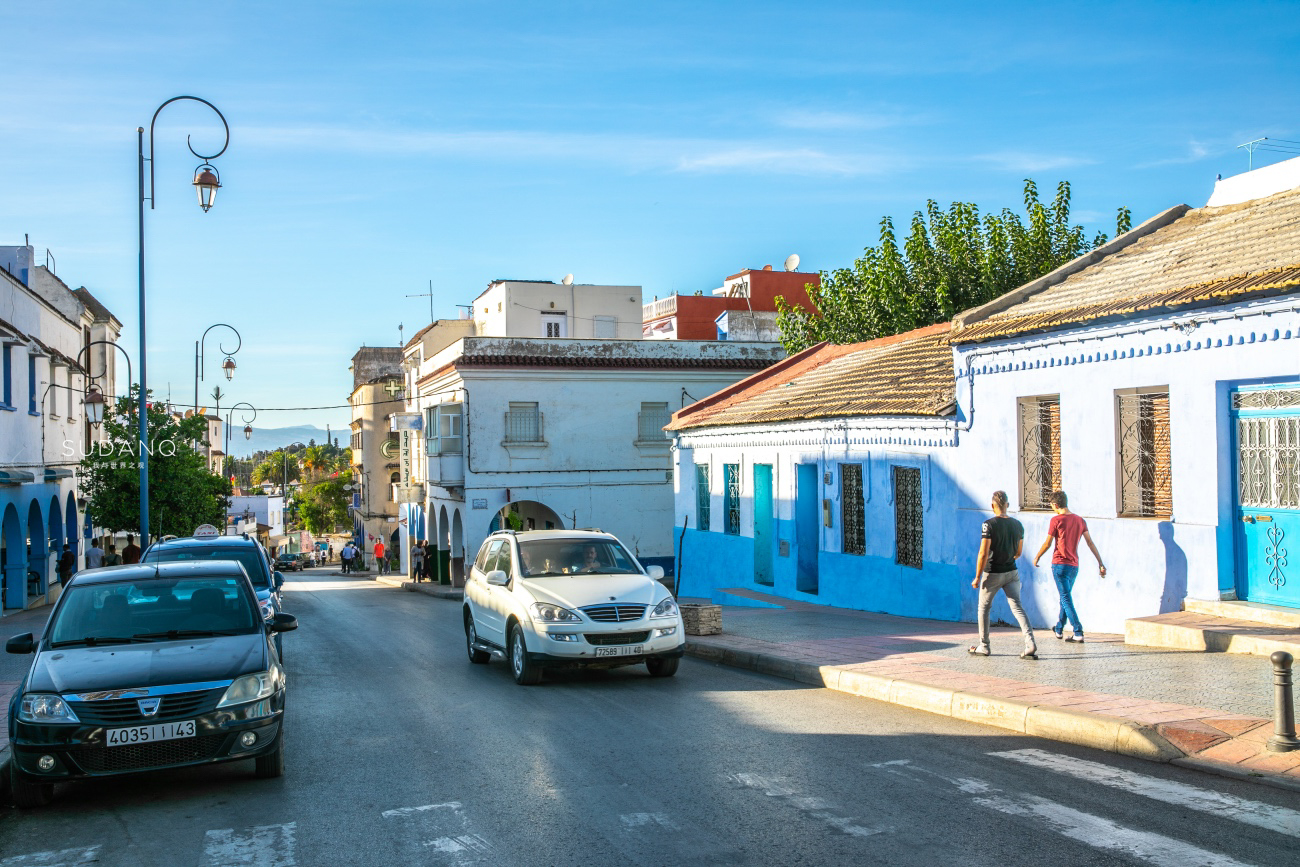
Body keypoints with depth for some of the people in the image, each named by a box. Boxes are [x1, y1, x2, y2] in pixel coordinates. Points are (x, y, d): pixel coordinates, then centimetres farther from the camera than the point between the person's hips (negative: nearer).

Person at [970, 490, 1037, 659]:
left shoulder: (989, 525, -15)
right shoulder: (1018, 525, 3)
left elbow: (983, 554, -17)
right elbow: (1018, 552, 14)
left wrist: (977, 577, -11)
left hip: (993, 574, -4)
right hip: (1012, 572, 4)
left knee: (984, 608, 12)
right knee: (1017, 607, 1)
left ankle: (983, 646, 20)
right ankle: (1031, 644, -15)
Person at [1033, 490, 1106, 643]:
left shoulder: (1056, 520, -10)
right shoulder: (1080, 520, 6)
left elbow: (1047, 543, -7)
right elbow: (1090, 543, 3)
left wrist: (1037, 557, 8)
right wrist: (1100, 563, 4)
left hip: (1060, 564, -6)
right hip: (1074, 566, 6)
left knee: (1066, 599, -5)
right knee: (1065, 597, 20)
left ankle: (1078, 633, -14)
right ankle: (1059, 629, 33)